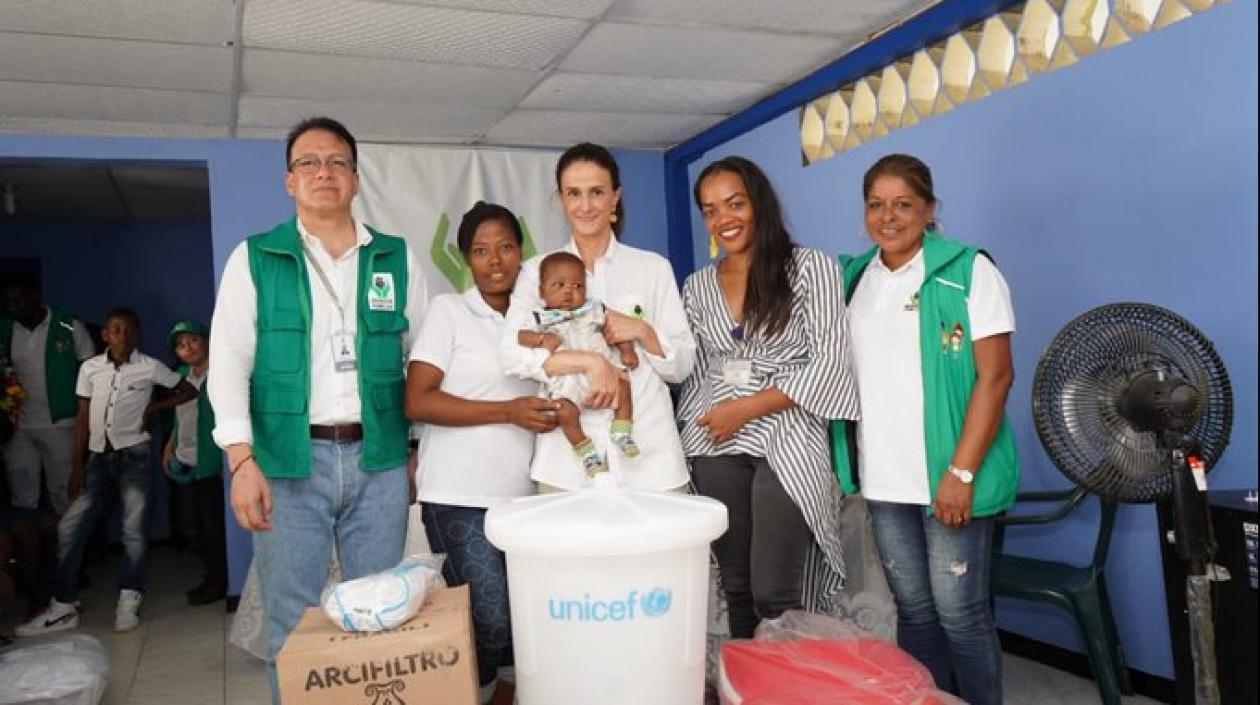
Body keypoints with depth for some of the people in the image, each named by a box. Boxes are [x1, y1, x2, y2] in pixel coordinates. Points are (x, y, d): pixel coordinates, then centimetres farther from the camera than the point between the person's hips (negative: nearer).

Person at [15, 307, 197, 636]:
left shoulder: (150, 367, -3)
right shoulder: (90, 368, 3)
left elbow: (188, 390, 8)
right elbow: (82, 418, 5)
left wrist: (154, 407, -4)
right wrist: (77, 466, 2)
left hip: (132, 455, -3)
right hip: (98, 457, 3)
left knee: (134, 529, -2)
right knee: (70, 526, 0)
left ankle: (128, 602, 9)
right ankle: (62, 607, 10)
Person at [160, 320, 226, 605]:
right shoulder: (181, 376, 13)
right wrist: (169, 447, 16)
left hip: (210, 464, -7)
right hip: (184, 462, 7)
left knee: (213, 525, 0)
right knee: (197, 525, 13)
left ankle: (218, 582, 11)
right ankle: (210, 577, 24)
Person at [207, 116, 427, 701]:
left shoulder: (397, 259, 9)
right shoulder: (253, 259, 5)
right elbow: (228, 362, -1)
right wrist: (242, 461, -10)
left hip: (378, 461, 2)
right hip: (288, 461, -1)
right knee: (293, 625, 5)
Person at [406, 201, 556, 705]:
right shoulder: (448, 309, -1)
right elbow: (417, 402, -9)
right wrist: (507, 411, -14)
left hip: (520, 494, 5)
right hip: (460, 496, -5)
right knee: (491, 623, -7)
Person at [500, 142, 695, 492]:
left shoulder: (654, 267, 8)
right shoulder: (538, 271, 6)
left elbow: (682, 365, 7)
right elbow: (511, 354, -8)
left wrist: (641, 330, -11)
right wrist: (589, 361, -20)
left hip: (648, 452, 1)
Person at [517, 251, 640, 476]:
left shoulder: (594, 310, 18)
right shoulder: (541, 318, 11)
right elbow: (518, 336, 0)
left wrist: (627, 350, 2)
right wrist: (541, 338, -15)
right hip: (566, 379, -3)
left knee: (622, 383, -19)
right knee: (565, 411, -25)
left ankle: (621, 431, -2)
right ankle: (587, 452, -6)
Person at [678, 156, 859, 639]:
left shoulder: (811, 268, -1)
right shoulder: (697, 286, 12)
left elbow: (829, 363, -8)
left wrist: (746, 408, -12)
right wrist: (693, 433, 9)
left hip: (786, 441, -4)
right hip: (716, 445, 4)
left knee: (774, 595, -9)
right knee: (736, 587, 8)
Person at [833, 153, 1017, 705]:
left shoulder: (969, 271, -4)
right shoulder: (853, 278, 10)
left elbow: (995, 376, -9)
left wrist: (961, 473, -15)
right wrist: (847, 462, 6)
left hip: (948, 475, -4)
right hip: (882, 479, 5)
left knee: (959, 612, 1)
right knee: (913, 610, 13)